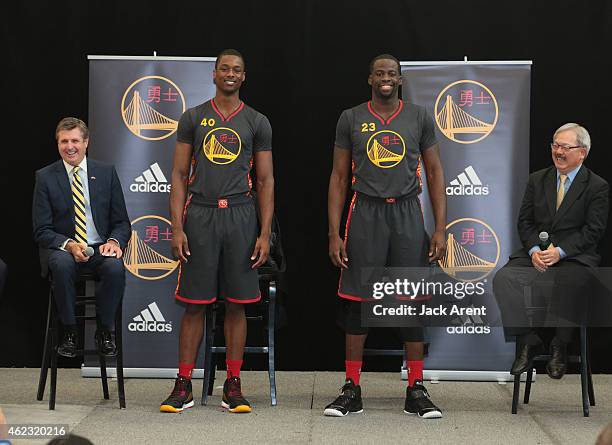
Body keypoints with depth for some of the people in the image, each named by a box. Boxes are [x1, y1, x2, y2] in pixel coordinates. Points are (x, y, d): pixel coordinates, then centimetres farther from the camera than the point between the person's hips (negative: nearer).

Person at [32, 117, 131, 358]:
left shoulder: (106, 172, 6)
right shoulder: (45, 177, 2)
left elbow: (122, 222, 8)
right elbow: (42, 230, -1)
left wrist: (114, 241, -15)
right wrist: (69, 245, -20)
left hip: (100, 249, 1)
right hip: (61, 248, -1)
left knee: (115, 268, -32)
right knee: (62, 264, -36)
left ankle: (105, 331, -11)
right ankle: (69, 331, -18)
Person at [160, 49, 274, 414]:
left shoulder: (257, 122, 7)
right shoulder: (193, 118, 6)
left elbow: (266, 181, 6)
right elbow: (180, 175, 4)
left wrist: (265, 233, -3)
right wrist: (177, 228, -6)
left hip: (240, 215, 0)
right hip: (199, 214, 0)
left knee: (237, 304, 4)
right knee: (194, 303, 2)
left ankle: (233, 386, 11)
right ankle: (184, 387, 7)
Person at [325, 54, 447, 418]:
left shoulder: (420, 117, 5)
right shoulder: (351, 119, 4)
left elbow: (435, 174, 6)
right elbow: (339, 177, 5)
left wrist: (441, 229, -3)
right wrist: (334, 234, -2)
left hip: (407, 214, 0)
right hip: (365, 214, 0)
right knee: (357, 302, 0)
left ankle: (416, 391, 9)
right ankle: (352, 391, 8)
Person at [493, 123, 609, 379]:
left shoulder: (597, 187, 4)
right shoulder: (537, 180, 16)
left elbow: (593, 231, -5)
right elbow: (525, 221, 11)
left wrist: (559, 252, -18)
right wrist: (534, 250, -9)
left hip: (575, 258, -4)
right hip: (535, 254, 4)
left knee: (570, 284, -38)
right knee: (504, 278, -26)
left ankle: (559, 348, -18)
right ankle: (529, 342, -21)